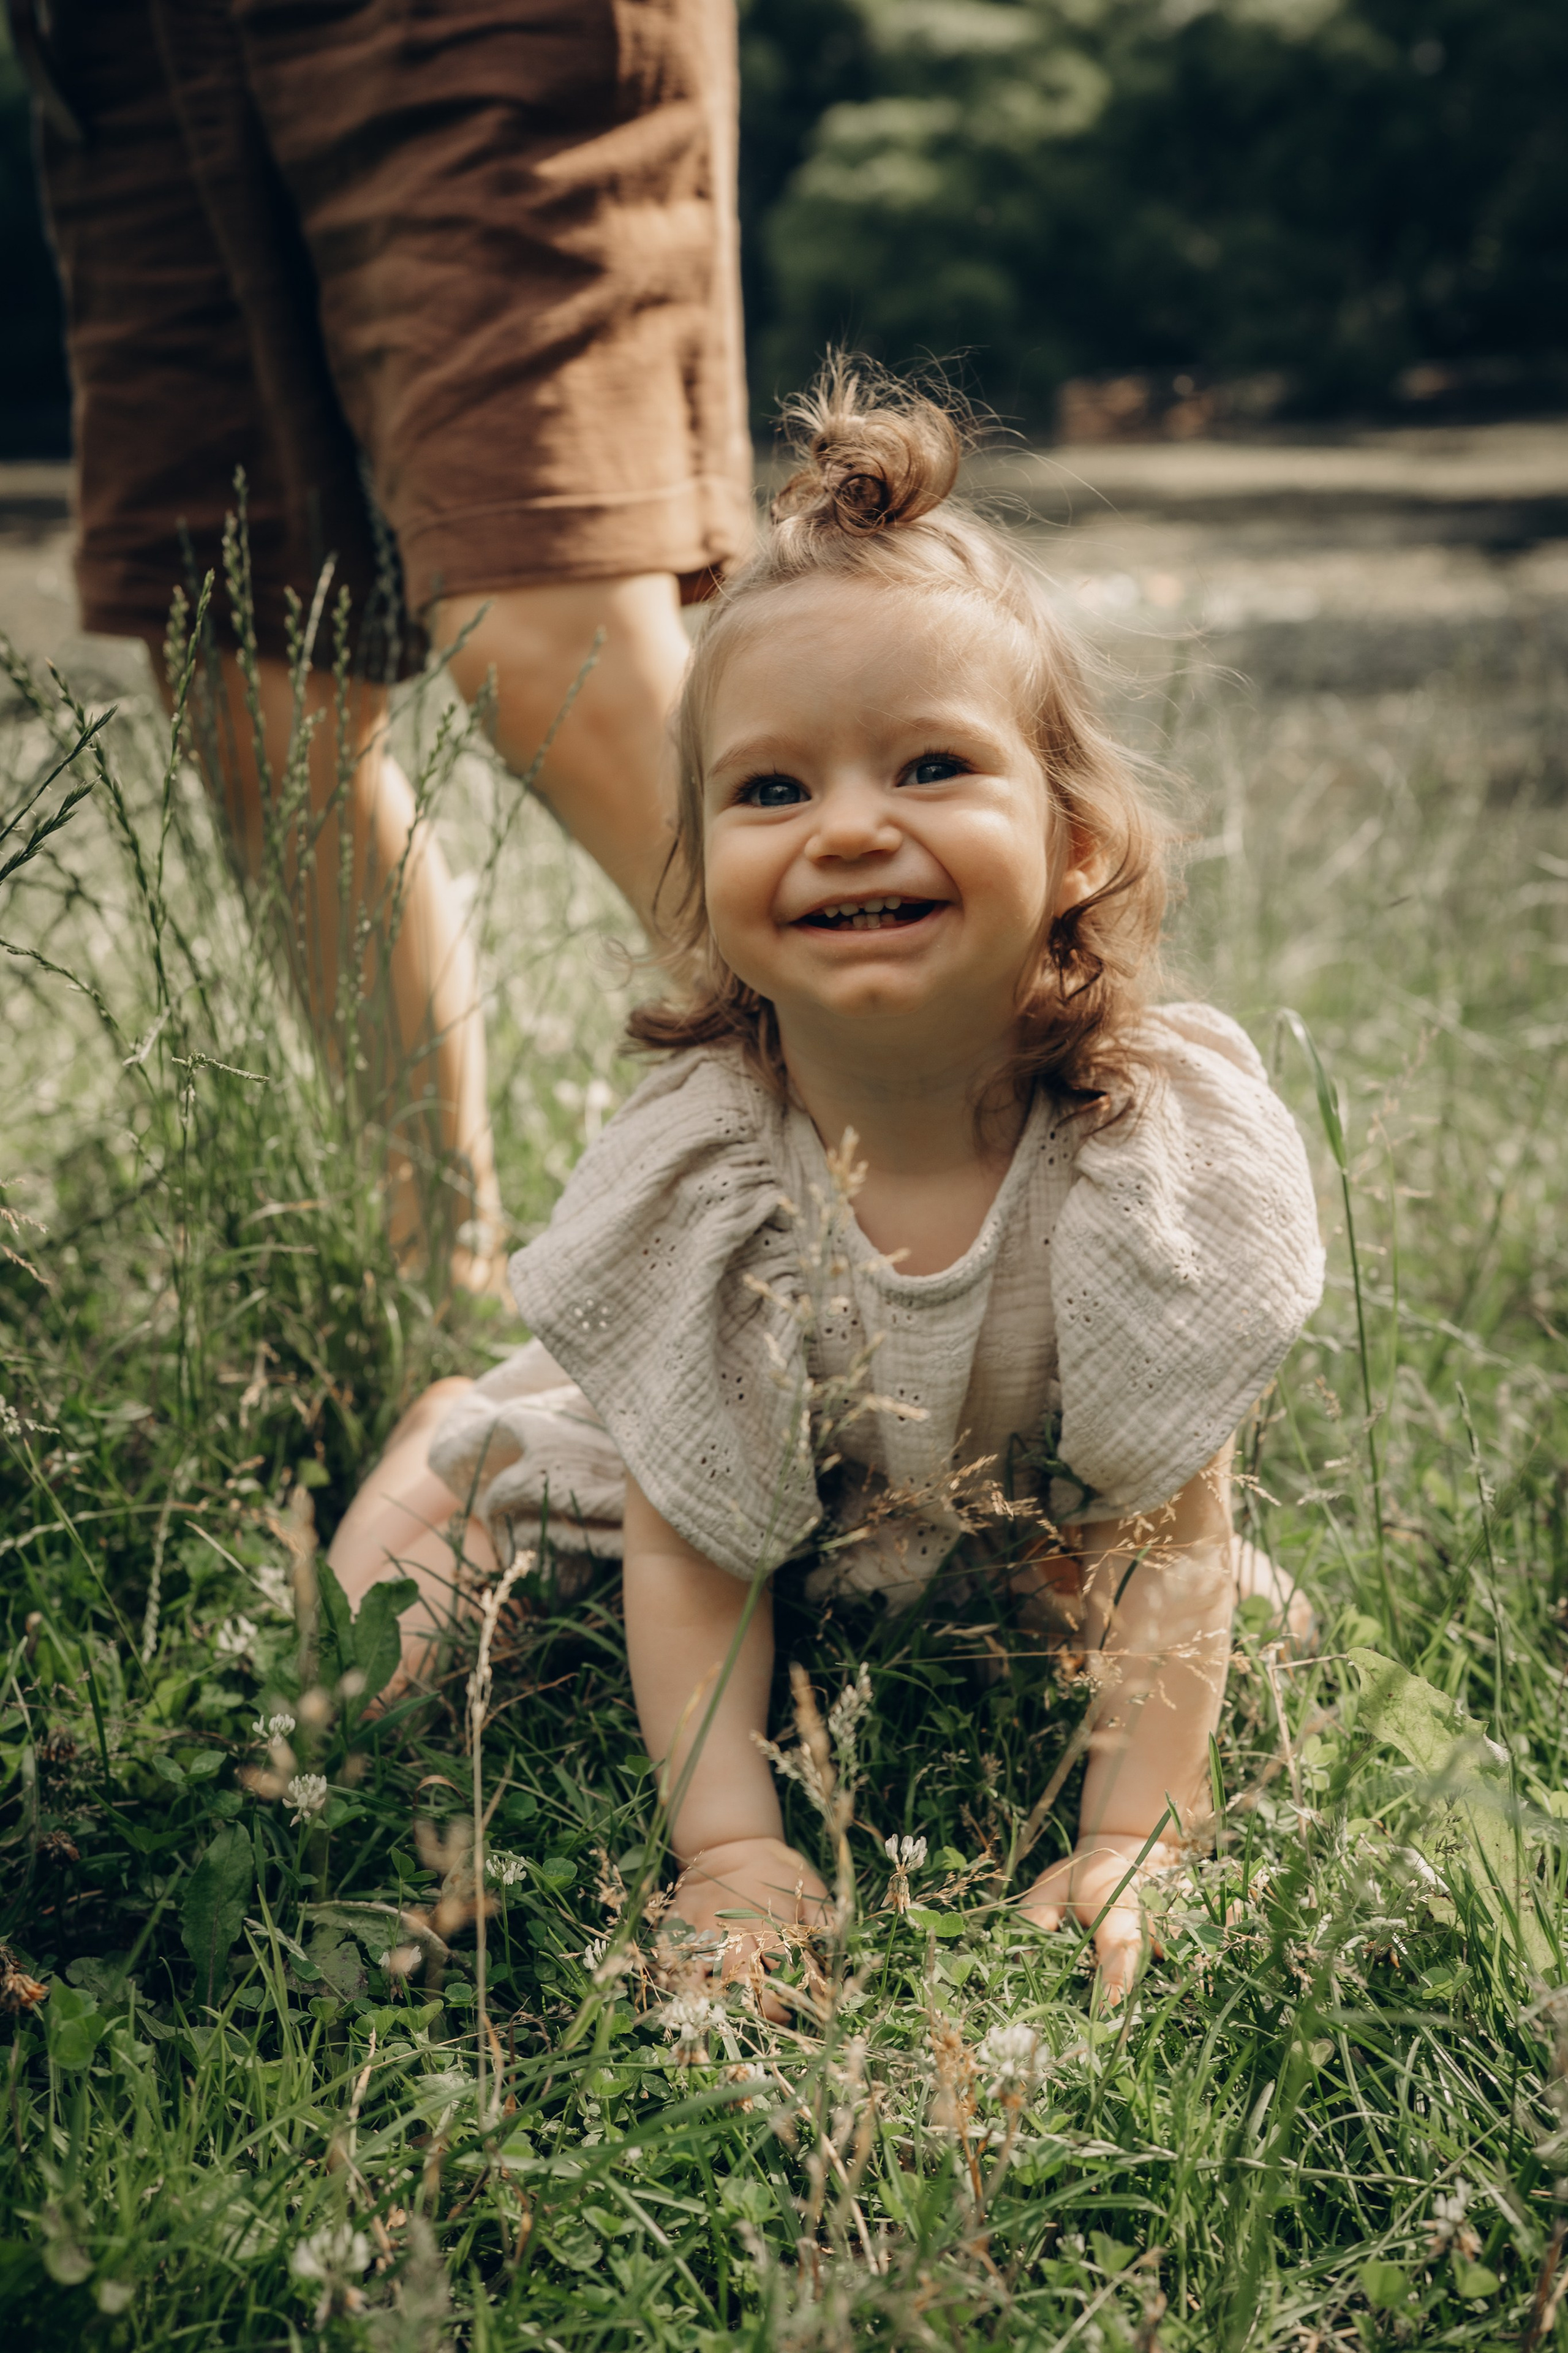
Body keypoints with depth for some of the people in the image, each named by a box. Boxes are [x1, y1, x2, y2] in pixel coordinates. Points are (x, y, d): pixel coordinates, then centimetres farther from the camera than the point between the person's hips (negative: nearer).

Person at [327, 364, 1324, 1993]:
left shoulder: (1164, 1142, -33)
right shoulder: (693, 1171, -32)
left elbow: (1166, 1530, -25)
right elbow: (690, 1550, -23)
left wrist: (1129, 1842, -27)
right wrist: (727, 1844, -29)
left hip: (1017, 1541, 0)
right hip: (763, 1538, 0)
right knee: (458, 1454, -4)